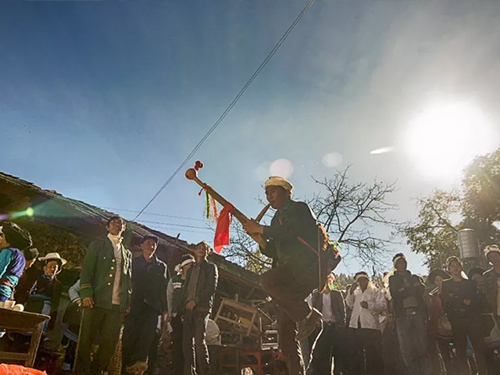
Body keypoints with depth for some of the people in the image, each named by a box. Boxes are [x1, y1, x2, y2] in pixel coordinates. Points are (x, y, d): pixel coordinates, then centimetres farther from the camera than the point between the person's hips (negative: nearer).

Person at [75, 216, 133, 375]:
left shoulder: (127, 253, 20)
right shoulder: (97, 245, 10)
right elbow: (86, 269, 0)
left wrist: (128, 301, 6)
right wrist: (86, 294, -12)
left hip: (117, 304, 3)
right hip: (96, 300, -3)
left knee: (110, 341, 2)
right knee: (86, 339, -1)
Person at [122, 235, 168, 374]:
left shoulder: (161, 266, 16)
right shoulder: (133, 262, 13)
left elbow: (164, 289, 10)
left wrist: (164, 309, 2)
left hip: (152, 307, 0)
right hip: (134, 305, 0)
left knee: (147, 335, -18)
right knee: (129, 337, -2)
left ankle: (138, 361, -25)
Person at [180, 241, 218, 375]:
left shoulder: (211, 267, 9)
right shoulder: (191, 269, 25)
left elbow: (211, 288, -3)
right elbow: (185, 288, 21)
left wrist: (196, 301, -13)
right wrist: (184, 304, 5)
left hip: (202, 307, -5)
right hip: (188, 308, 5)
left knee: (199, 340, -14)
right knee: (187, 342, 0)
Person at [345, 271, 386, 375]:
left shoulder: (376, 292, 3)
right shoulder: (356, 292, 20)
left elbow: (383, 305, -10)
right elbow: (349, 304, 12)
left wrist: (369, 305, -22)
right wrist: (351, 291, 1)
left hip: (370, 326, -5)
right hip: (355, 326, 6)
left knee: (373, 354, -3)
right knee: (356, 352, 13)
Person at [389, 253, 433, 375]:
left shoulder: (415, 278, 20)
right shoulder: (393, 279, 13)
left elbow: (421, 290, 2)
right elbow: (395, 295, -3)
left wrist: (404, 291, -6)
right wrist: (412, 289, -1)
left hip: (418, 313, 1)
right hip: (403, 315, -1)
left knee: (423, 346, -4)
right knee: (407, 349, -2)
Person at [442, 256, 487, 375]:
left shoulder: (470, 283, 15)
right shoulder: (445, 284, 10)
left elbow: (477, 301, 10)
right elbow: (445, 304, 2)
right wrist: (463, 302, -7)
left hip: (472, 320, 1)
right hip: (456, 322, -1)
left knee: (479, 349, -5)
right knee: (461, 352, 0)